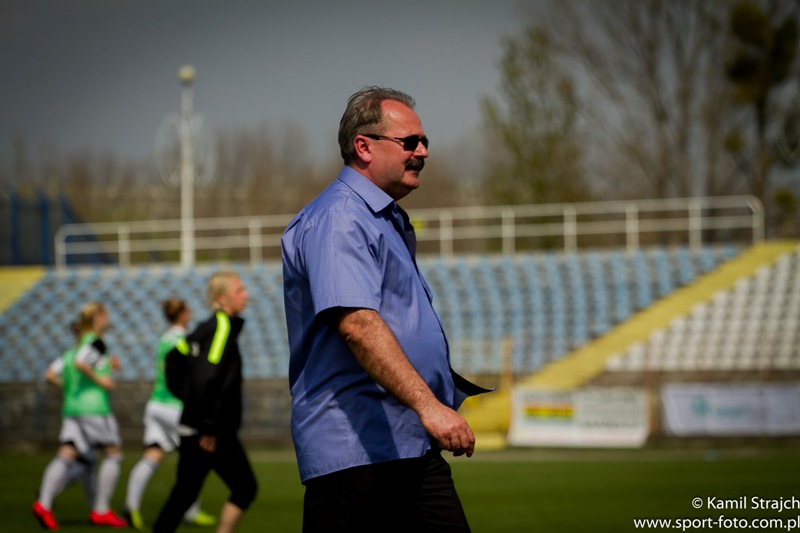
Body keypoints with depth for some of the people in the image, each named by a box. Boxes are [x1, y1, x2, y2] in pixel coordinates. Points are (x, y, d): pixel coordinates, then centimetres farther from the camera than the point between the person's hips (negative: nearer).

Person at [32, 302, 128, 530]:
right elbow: (80, 363, -23)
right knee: (113, 453, 5)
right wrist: (99, 379, -12)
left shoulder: (77, 344, 19)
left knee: (66, 456, -2)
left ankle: (44, 503, -21)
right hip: (94, 406, -7)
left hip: (72, 407, 7)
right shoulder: (96, 343, -6)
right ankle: (101, 510, 4)